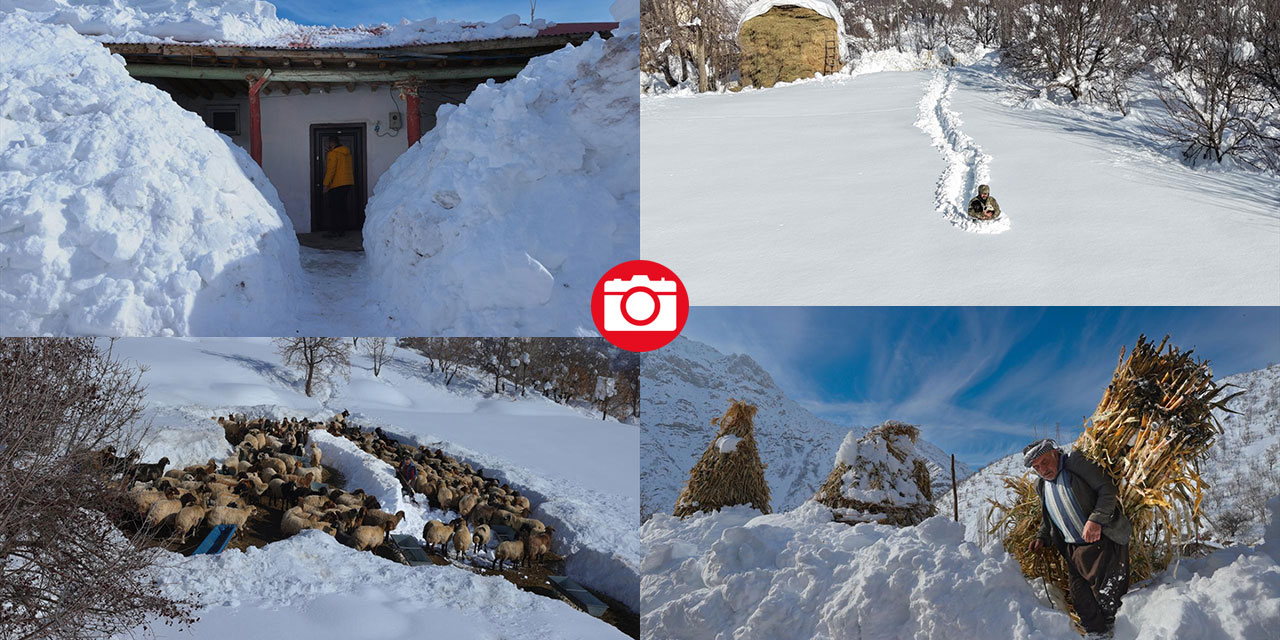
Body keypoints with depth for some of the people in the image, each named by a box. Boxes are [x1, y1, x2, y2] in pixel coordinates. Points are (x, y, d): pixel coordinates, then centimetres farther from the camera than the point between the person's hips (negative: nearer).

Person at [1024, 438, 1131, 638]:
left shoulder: (1077, 464, -7)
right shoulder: (1041, 486, 14)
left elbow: (1107, 489, -13)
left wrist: (1096, 519, -24)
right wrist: (1042, 537, 10)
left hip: (1103, 541, -6)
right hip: (1074, 552, 6)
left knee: (1109, 599, -8)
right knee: (1083, 605, 3)